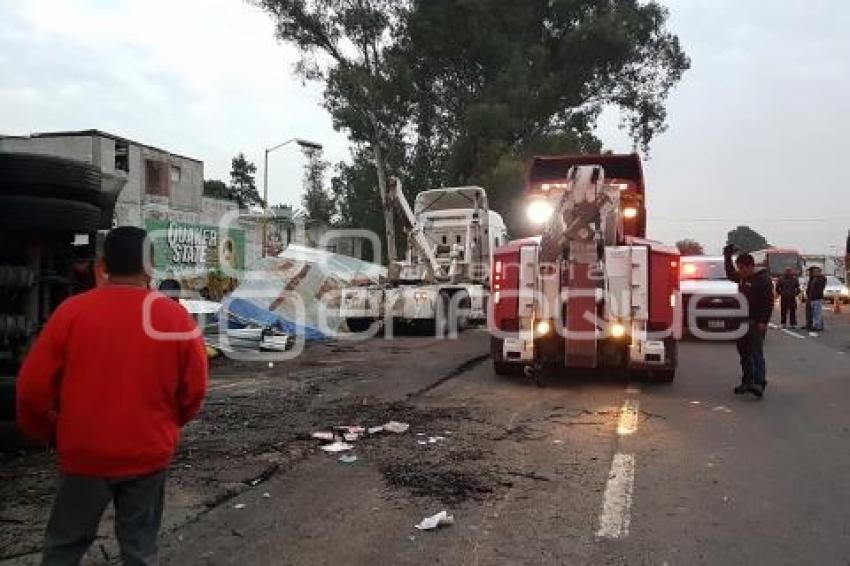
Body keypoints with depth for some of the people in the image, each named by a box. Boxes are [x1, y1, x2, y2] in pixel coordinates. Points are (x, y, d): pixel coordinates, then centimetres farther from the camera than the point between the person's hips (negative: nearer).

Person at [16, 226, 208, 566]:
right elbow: (194, 390, -4)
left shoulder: (72, 311, -10)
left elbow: (33, 386, -5)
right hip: (148, 455, 0)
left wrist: (43, 432, 15)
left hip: (84, 454, 0)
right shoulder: (175, 317, -10)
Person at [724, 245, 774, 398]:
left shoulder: (763, 279, -12)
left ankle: (759, 383, -22)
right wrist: (727, 257, 24)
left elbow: (768, 302, -17)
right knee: (744, 353, 12)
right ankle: (747, 382, 19)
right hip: (743, 322, 9)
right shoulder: (743, 277, 13)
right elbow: (730, 274, 34)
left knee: (756, 352, -15)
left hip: (756, 323, -9)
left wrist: (763, 322, -23)